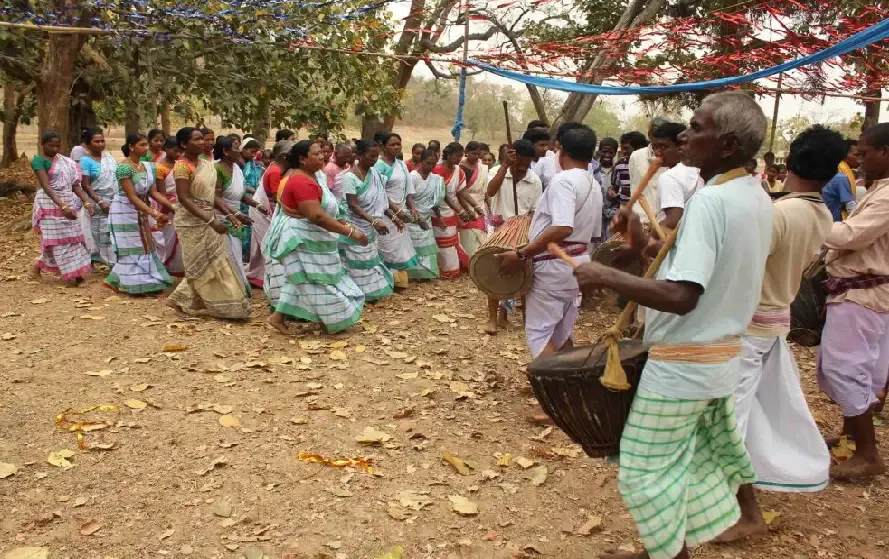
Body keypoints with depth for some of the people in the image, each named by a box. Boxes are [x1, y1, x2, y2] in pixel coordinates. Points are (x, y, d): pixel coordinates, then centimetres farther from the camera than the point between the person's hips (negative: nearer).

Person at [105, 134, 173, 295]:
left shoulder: (147, 166, 2)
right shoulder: (124, 167, -21)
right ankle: (135, 284, 11)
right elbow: (132, 197, -25)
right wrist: (154, 213, -33)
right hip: (125, 212, -8)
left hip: (140, 212, 8)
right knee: (132, 249, 0)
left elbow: (153, 192, 2)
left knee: (143, 246, 13)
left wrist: (173, 206, -9)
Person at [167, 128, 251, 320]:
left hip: (208, 219, 8)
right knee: (201, 265, 1)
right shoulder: (182, 166, -16)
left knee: (210, 263, 11)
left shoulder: (206, 164, 8)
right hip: (192, 222, -8)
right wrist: (211, 222, -28)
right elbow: (184, 199, -23)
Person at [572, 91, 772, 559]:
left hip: (682, 364, -9)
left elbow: (682, 296, -32)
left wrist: (604, 275, -25)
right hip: (721, 355, 10)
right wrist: (646, 245, 6)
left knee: (648, 470, 8)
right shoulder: (757, 197, 5)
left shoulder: (710, 200, -24)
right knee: (705, 457, 22)